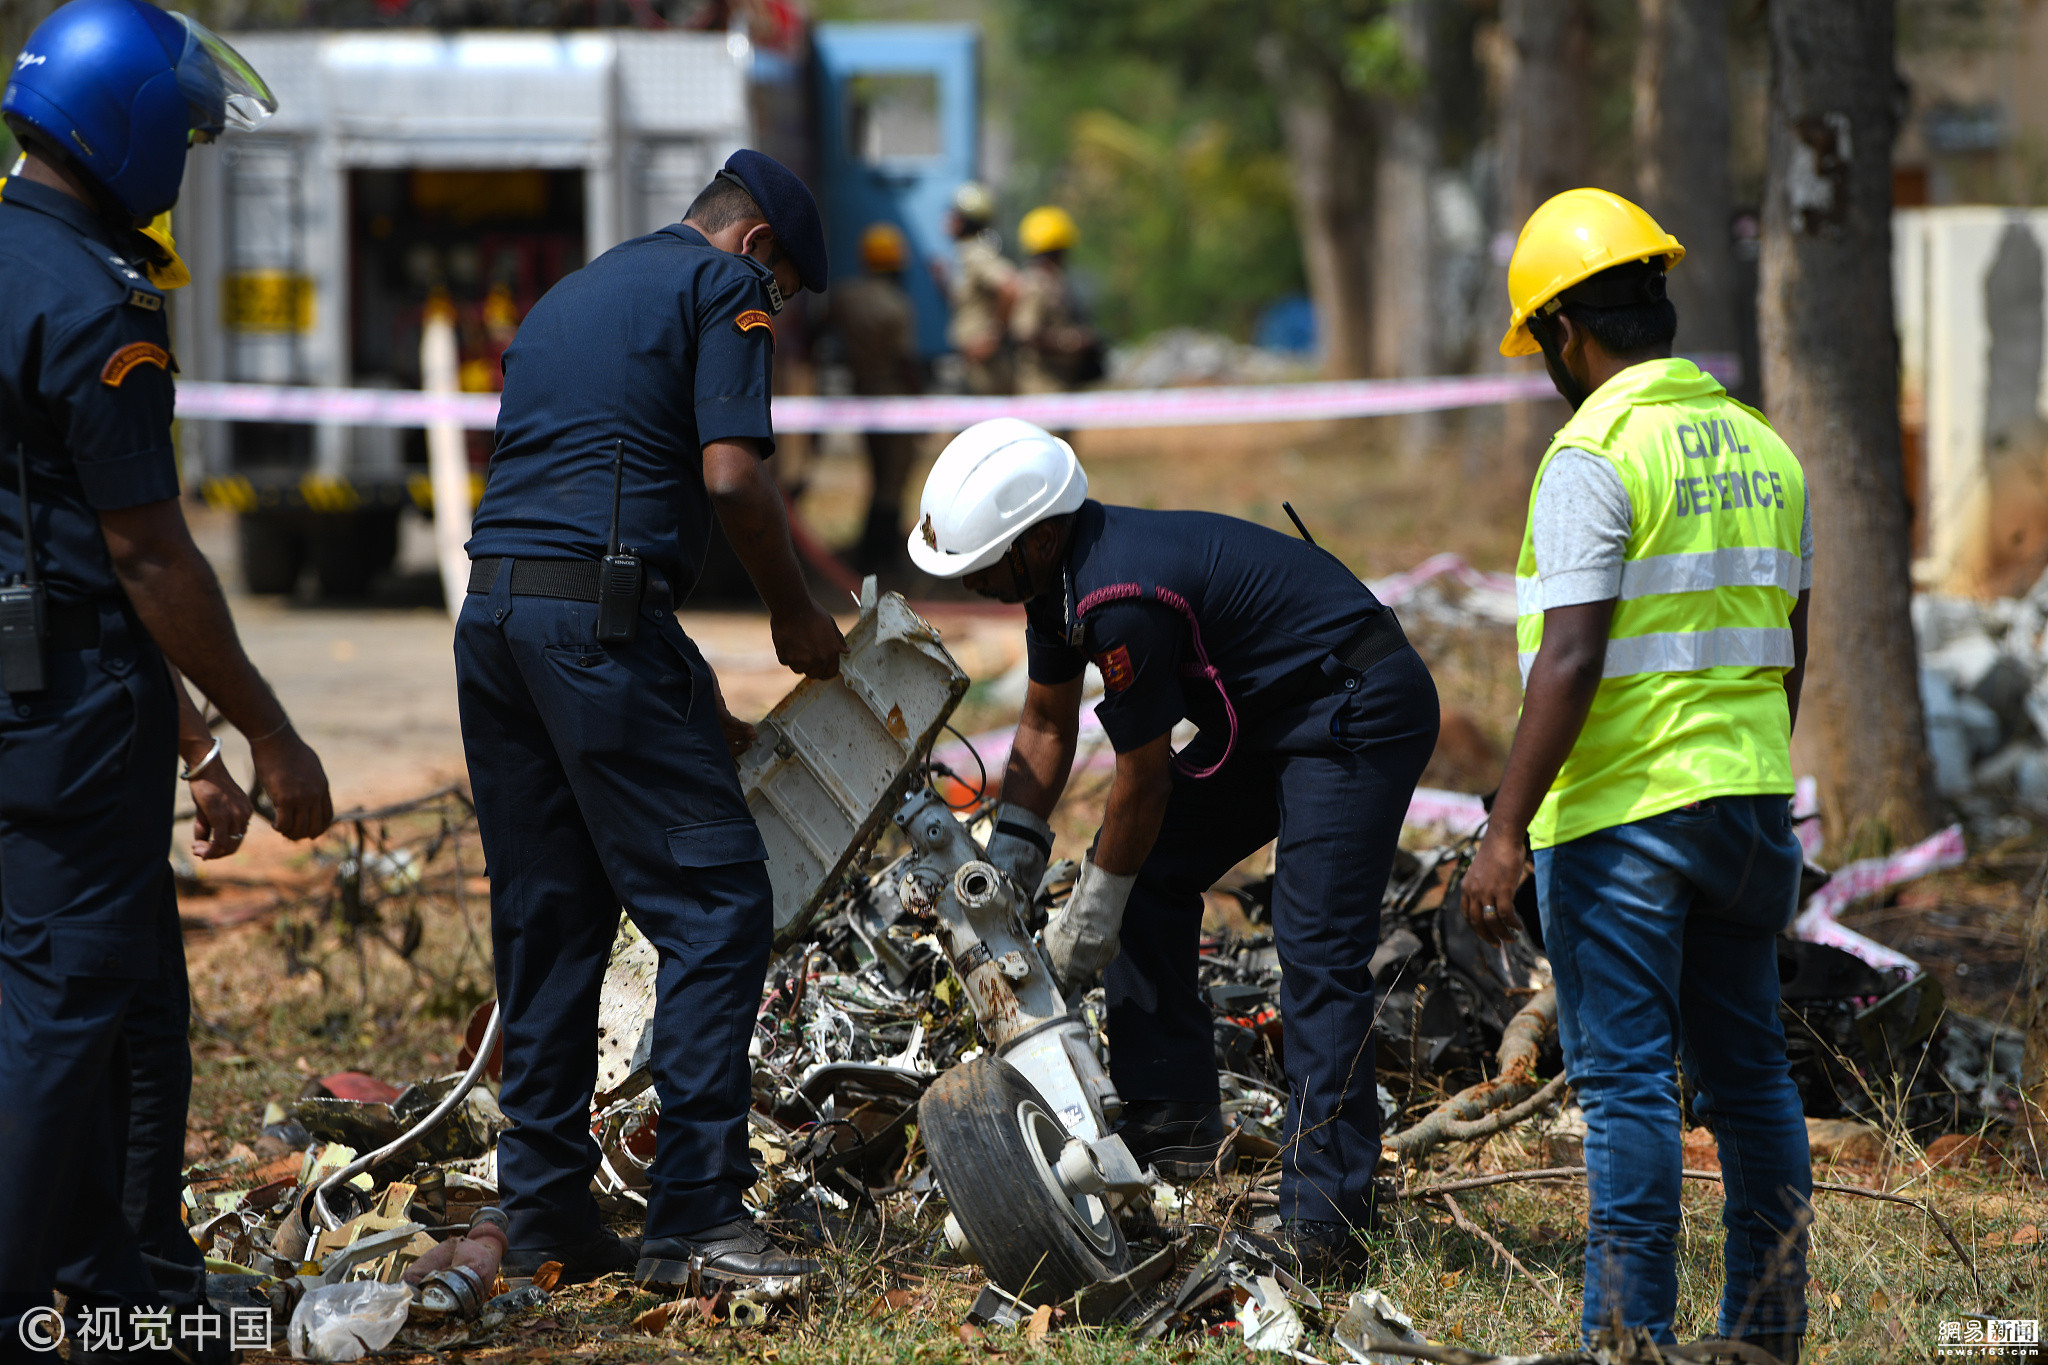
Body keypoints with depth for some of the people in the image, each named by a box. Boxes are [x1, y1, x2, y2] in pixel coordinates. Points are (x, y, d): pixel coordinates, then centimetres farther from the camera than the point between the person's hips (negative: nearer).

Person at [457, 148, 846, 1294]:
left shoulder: (569, 297, 28)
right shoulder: (726, 285, 4)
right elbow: (731, 474, -10)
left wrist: (692, 703, 29)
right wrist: (795, 611, 6)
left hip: (493, 616, 8)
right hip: (599, 622, -8)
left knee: (547, 920, 13)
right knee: (717, 903, -4)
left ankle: (548, 1218, 14)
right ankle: (696, 1212, -9)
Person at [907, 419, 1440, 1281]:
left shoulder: (1121, 601, -29)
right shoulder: (1059, 570, 1)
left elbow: (1143, 782, -19)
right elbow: (1047, 724, 15)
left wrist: (1086, 928, -8)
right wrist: (1007, 860, 7)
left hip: (1361, 712, -11)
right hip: (1273, 713, 11)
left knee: (1317, 953, -16)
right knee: (1151, 877, 11)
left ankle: (1324, 1221, -18)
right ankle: (1172, 1124, 16)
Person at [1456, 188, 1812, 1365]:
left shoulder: (1596, 458, -14)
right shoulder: (1761, 448, 9)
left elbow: (1570, 663, -20)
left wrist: (1506, 832, -18)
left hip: (1622, 807, -7)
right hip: (1749, 797, 7)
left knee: (1627, 1078, -4)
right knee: (1748, 1068, 14)